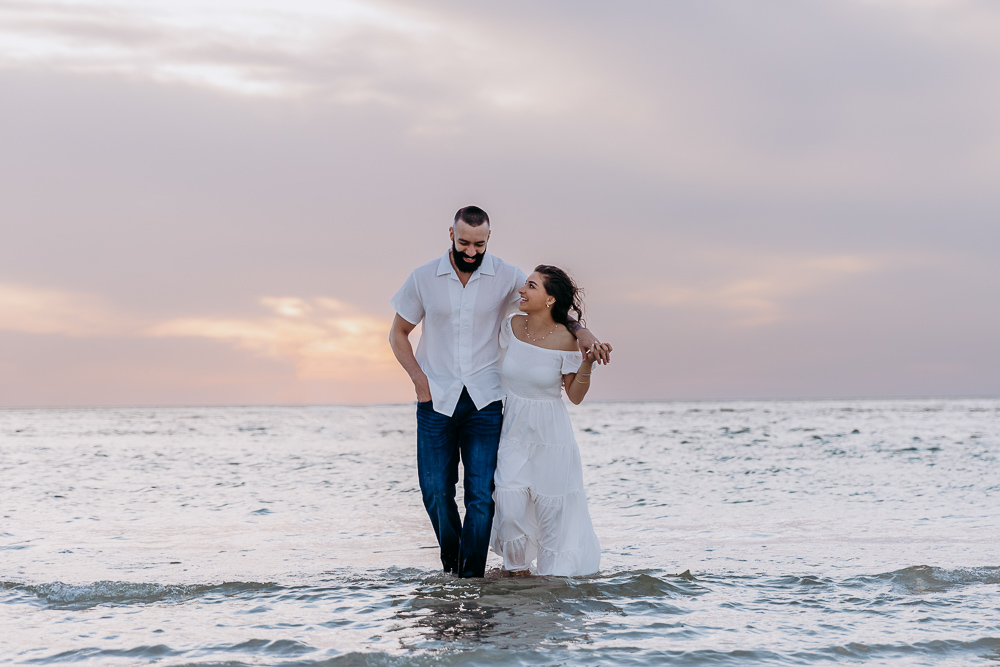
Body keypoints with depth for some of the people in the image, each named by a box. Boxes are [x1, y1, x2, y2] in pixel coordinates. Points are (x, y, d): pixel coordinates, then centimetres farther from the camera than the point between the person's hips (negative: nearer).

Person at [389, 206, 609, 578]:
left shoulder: (506, 277, -1)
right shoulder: (424, 278, 0)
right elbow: (398, 333, 10)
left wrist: (580, 331, -10)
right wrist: (418, 378, -3)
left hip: (484, 402, 0)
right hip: (436, 399, 1)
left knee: (482, 493, -8)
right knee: (435, 491, 0)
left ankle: (471, 574, 2)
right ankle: (450, 559, 25)